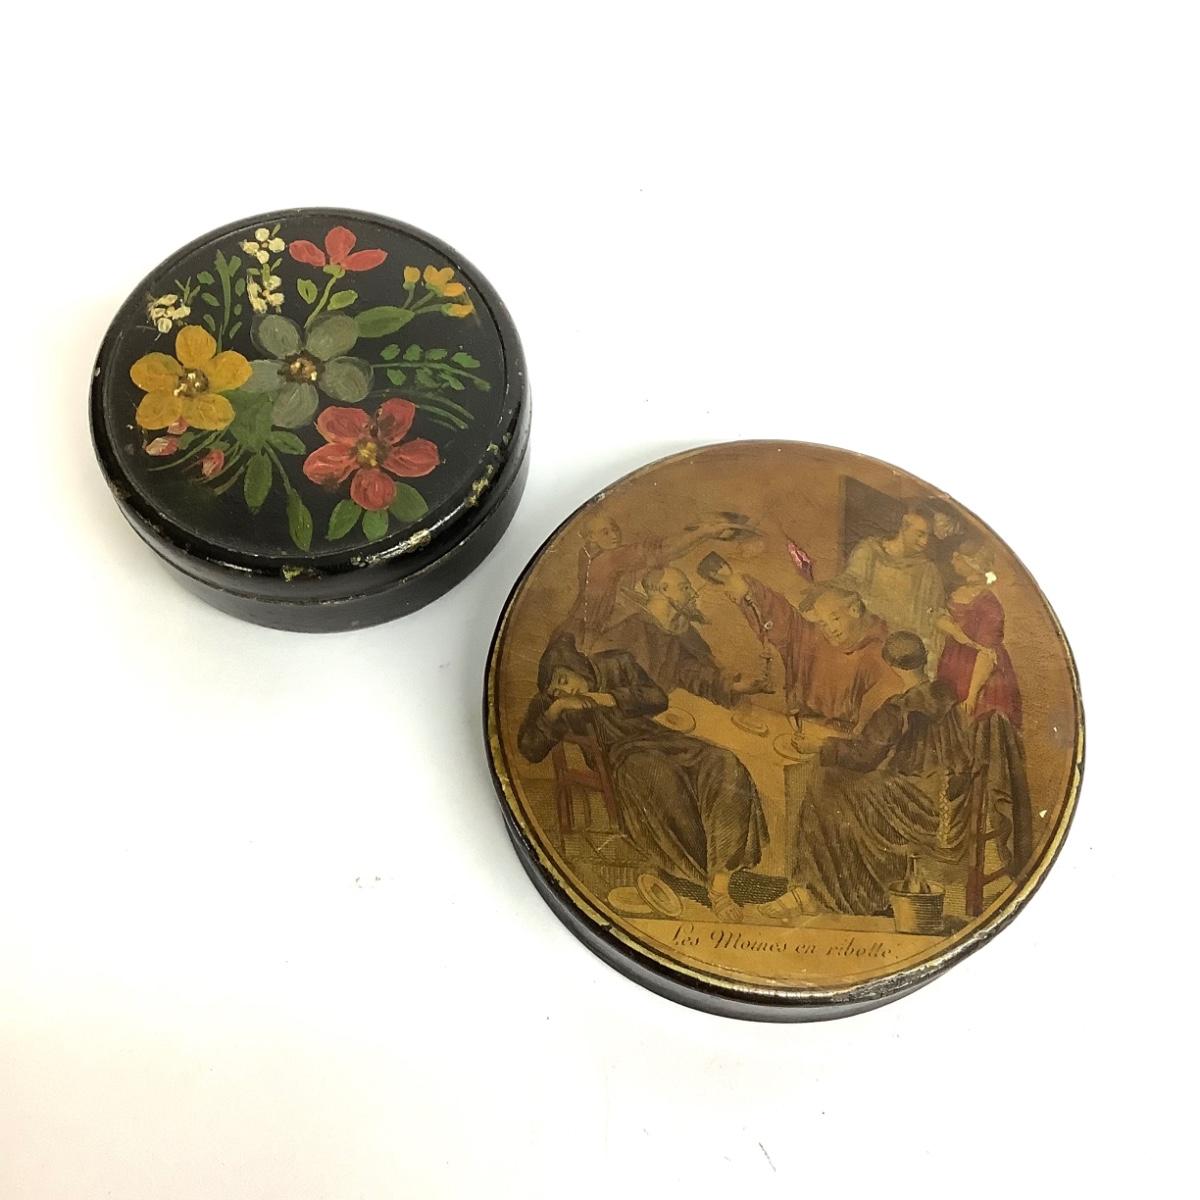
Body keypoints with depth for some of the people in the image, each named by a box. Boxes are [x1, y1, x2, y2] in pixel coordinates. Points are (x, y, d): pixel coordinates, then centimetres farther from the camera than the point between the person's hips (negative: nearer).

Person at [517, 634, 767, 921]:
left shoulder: (616, 664, 7)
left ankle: (720, 882, -36)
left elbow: (657, 699, -3)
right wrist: (555, 709, -12)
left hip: (658, 738, 2)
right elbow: (529, 750, 0)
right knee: (657, 774, -41)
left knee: (725, 766, -29)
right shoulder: (550, 702, 8)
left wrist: (604, 698, -11)